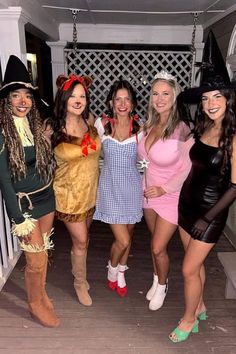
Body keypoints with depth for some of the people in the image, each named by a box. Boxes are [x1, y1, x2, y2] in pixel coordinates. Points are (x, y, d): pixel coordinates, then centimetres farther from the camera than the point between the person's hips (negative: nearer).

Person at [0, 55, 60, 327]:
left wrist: (50, 193, 5)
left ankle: (41, 295, 41)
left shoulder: (37, 126, 3)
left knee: (43, 253, 19)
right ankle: (35, 304, 31)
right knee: (36, 260, 5)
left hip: (46, 198, 6)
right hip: (22, 203, -5)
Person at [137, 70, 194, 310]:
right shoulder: (149, 125, -2)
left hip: (171, 197, -5)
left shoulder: (182, 130, -21)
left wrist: (164, 189, -17)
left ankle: (162, 285, 33)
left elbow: (189, 168, -15)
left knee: (158, 248, 3)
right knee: (155, 243, 20)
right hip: (149, 193, 6)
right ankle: (156, 281, 44)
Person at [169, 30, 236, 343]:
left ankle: (189, 318, 29)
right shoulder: (203, 127, 0)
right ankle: (200, 307, 42)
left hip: (211, 210, -6)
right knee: (196, 263, 20)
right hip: (187, 202, 6)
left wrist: (208, 218, -13)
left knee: (189, 269, 4)